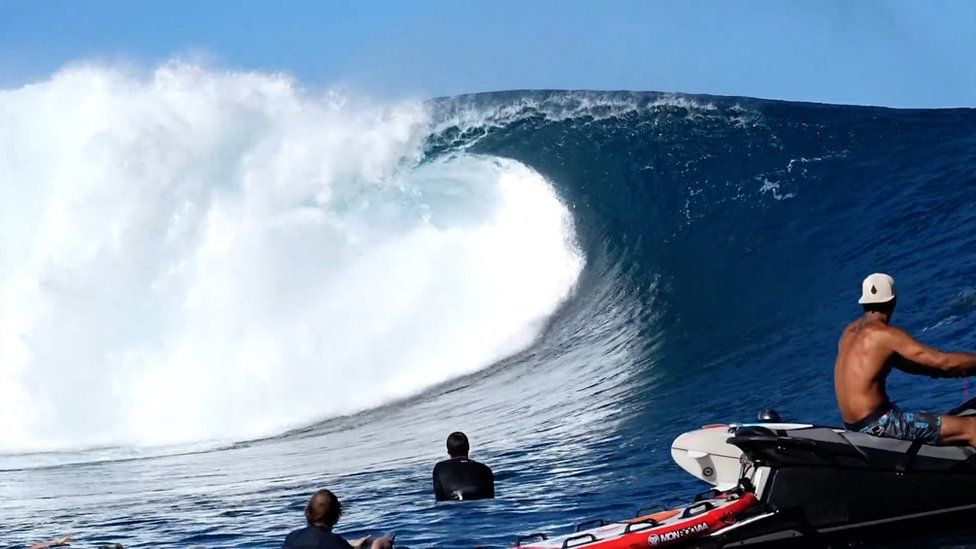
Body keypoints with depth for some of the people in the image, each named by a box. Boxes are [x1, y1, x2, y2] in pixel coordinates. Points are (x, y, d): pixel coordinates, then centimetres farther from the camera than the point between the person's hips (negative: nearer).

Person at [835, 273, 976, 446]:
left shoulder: (850, 331, 12)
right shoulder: (885, 335, -15)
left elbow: (904, 364, 16)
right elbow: (943, 361, -16)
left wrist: (957, 371, 12)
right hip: (877, 424, -9)